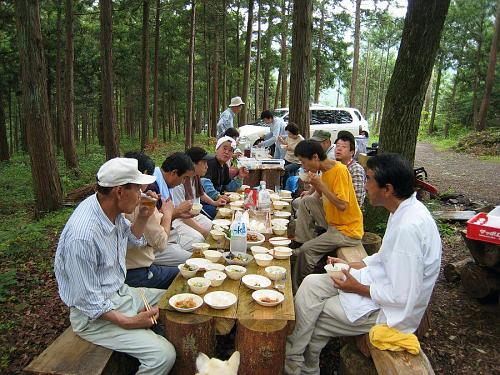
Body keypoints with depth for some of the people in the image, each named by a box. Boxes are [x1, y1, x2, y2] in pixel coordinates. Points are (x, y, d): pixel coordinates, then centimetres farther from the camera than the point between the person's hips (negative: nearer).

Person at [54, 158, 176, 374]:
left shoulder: (111, 208, -6)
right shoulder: (82, 236, -31)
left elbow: (133, 238, 16)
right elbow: (88, 301, -22)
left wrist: (143, 217, -2)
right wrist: (128, 322, -22)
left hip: (120, 292, 9)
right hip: (95, 314, -9)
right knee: (163, 356, -21)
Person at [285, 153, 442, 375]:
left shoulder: (409, 227, -31)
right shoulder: (403, 211, -1)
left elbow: (402, 297, -27)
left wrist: (358, 288, -15)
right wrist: (351, 265, 6)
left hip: (391, 309, -9)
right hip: (383, 279, 9)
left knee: (312, 319, -2)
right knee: (311, 284, 1)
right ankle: (295, 355, 11)